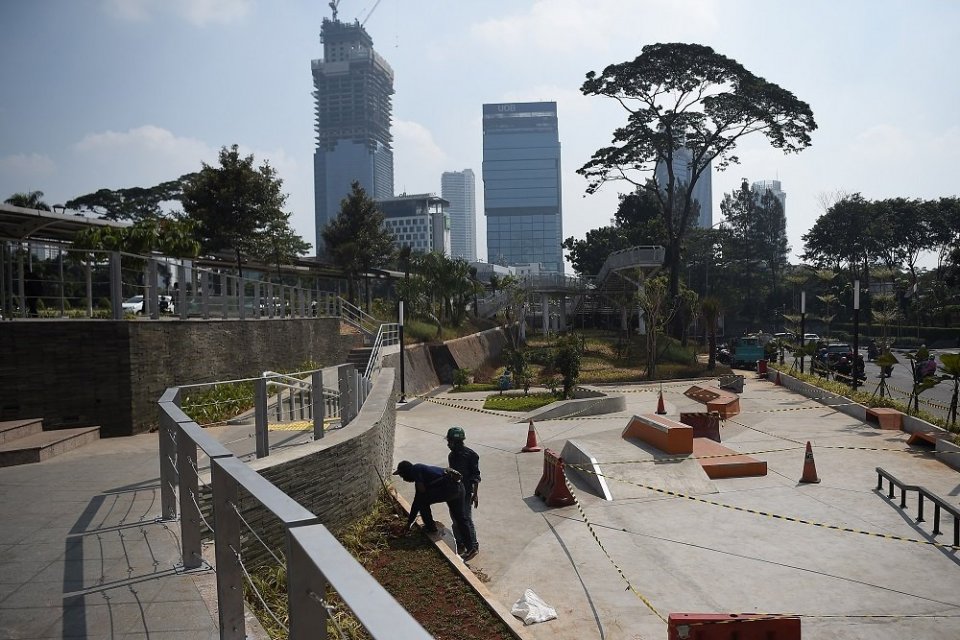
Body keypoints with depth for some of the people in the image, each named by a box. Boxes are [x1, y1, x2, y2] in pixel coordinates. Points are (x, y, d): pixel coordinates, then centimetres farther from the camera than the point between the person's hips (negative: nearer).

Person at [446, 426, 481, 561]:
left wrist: (475, 494, -15)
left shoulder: (470, 455, -13)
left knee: (466, 520, -6)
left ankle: (473, 547, 5)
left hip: (466, 493, -7)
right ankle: (460, 545, 25)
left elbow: (475, 476, -12)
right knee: (456, 520, 12)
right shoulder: (452, 456, 10)